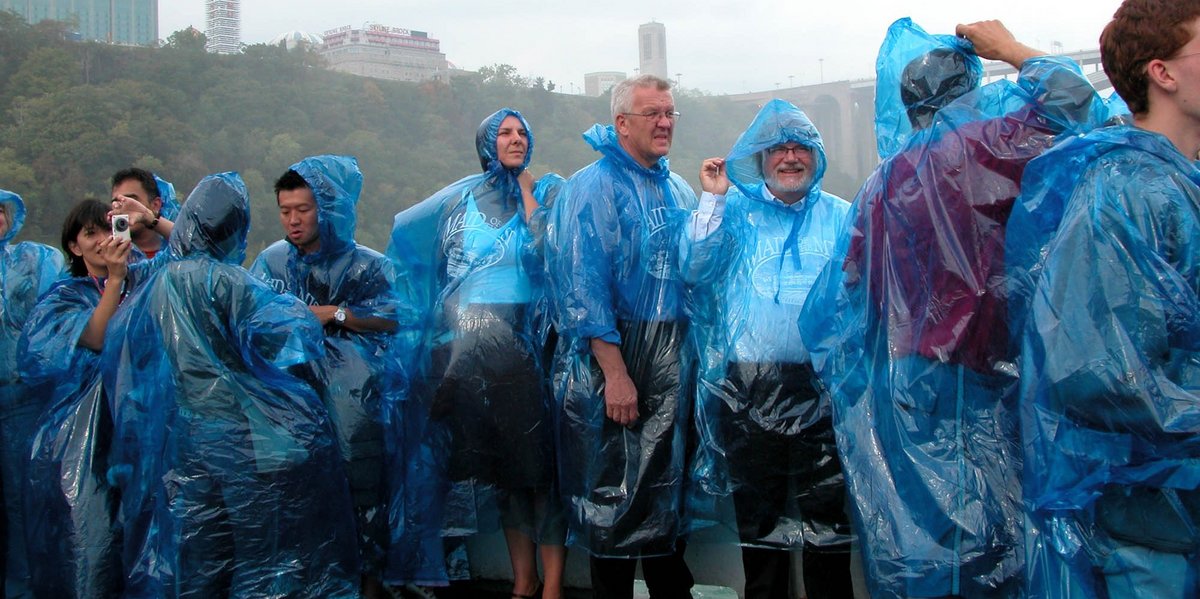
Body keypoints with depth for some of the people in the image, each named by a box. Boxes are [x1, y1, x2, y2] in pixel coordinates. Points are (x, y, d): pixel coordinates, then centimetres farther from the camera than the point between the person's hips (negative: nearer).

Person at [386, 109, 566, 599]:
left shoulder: (549, 190, 6)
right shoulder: (462, 199, 13)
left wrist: (526, 190, -4)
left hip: (530, 338, -3)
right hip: (475, 346, 3)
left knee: (539, 455, -7)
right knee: (502, 465, 6)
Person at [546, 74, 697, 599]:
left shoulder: (678, 192, 14)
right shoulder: (593, 187, -9)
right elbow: (582, 285, -17)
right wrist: (615, 372, -21)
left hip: (671, 361, 7)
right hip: (612, 359, -7)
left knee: (667, 485, 13)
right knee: (613, 493, 0)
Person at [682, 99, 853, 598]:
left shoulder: (840, 216, 10)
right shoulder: (736, 210, 9)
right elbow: (694, 271, -2)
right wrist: (713, 199, -5)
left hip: (821, 383, 0)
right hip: (749, 385, 1)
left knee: (826, 507, -1)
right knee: (757, 509, 10)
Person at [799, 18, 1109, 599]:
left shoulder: (882, 177, 13)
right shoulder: (966, 149, -10)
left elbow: (851, 277, 17)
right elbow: (1072, 102, -12)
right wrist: (1011, 49, 3)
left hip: (898, 380, 8)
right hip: (961, 382, -8)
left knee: (911, 543, 10)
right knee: (979, 540, -3)